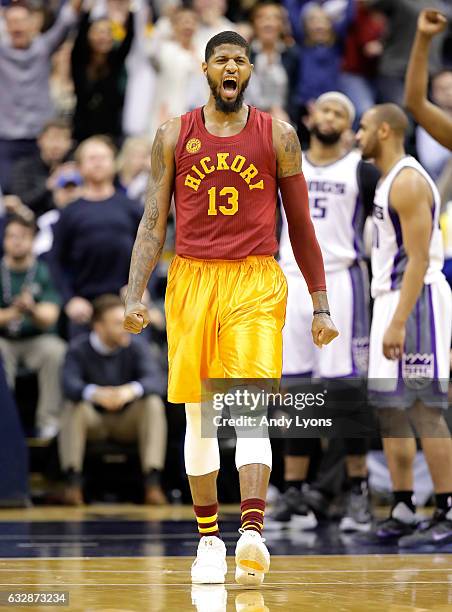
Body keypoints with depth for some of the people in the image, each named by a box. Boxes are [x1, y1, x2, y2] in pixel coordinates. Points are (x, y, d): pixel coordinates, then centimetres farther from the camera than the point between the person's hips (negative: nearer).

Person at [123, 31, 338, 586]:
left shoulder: (277, 136, 5)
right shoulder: (174, 136, 6)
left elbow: (300, 226, 9)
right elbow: (153, 223, 6)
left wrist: (320, 305, 6)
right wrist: (134, 296, -6)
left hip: (255, 285, -2)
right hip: (191, 281, 2)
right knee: (199, 415, 6)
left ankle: (252, 532, -26)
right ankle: (208, 540, 16)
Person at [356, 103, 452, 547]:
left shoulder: (408, 181, -14)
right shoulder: (387, 180, 17)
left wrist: (398, 322, -25)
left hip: (415, 301, -10)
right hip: (390, 297, 10)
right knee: (389, 407, 10)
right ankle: (402, 513, 14)